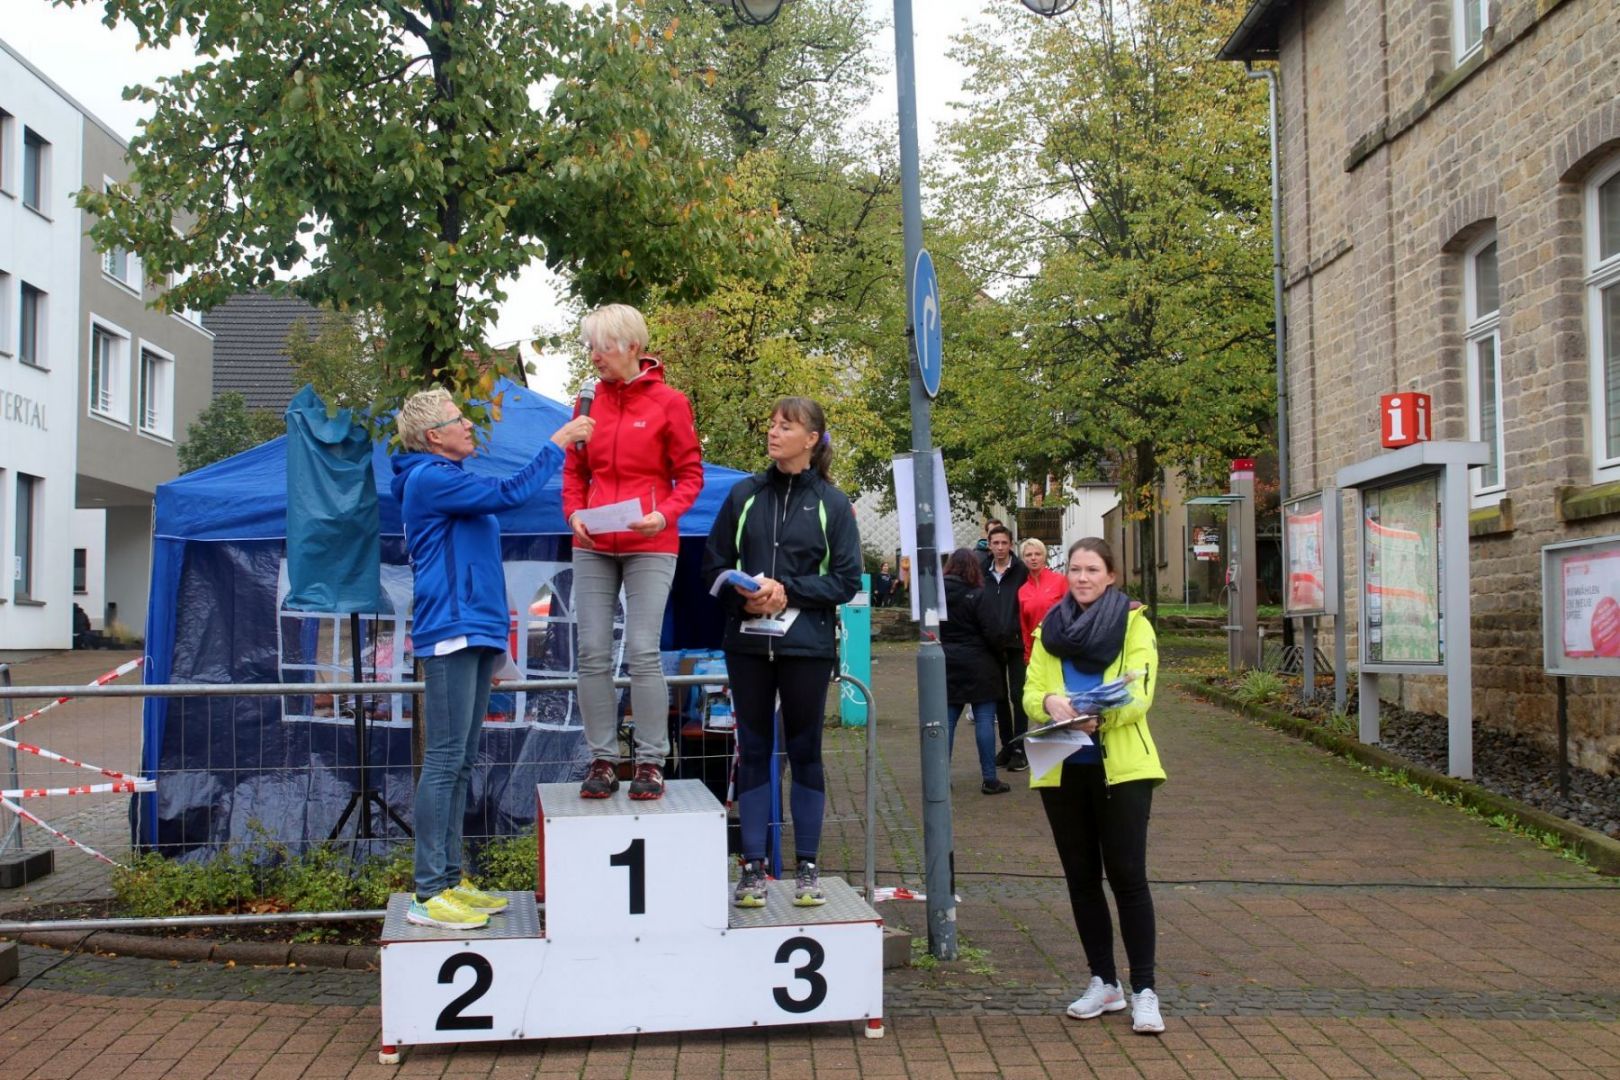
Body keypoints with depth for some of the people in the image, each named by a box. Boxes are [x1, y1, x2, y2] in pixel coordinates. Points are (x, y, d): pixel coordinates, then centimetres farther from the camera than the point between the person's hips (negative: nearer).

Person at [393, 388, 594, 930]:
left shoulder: (450, 479, 22)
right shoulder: (429, 479, -10)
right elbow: (509, 493, -16)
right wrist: (559, 443, -10)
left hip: (474, 632, 10)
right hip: (450, 633, -10)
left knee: (461, 762, 11)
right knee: (445, 760, -10)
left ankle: (450, 879, 16)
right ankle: (429, 894, -7)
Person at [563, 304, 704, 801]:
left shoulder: (669, 402, -2)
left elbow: (690, 474, 1)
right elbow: (574, 471, 15)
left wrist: (665, 514, -16)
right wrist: (574, 513, -3)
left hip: (649, 547, -4)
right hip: (592, 546, 4)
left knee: (643, 653, -6)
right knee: (593, 654, 2)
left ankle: (651, 762, 5)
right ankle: (602, 760, 11)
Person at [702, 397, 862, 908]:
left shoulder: (832, 503, 1)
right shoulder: (744, 495, 6)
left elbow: (847, 579, -2)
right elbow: (714, 565, 7)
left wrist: (788, 591, -13)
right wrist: (743, 598, -11)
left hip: (806, 645, -2)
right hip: (748, 642, 2)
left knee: (804, 751, 6)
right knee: (752, 751, 6)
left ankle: (808, 866, 17)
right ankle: (753, 866, 14)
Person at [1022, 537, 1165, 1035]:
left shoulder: (1134, 625, 0)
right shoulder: (1050, 628, 10)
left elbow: (1139, 696, -10)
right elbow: (1030, 693, 4)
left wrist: (1101, 715, -29)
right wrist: (1050, 702, -19)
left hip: (1121, 765, -4)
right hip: (1063, 766, 4)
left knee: (1127, 875, -6)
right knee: (1081, 877, 10)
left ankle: (1144, 990, 3)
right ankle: (1104, 983, 22)